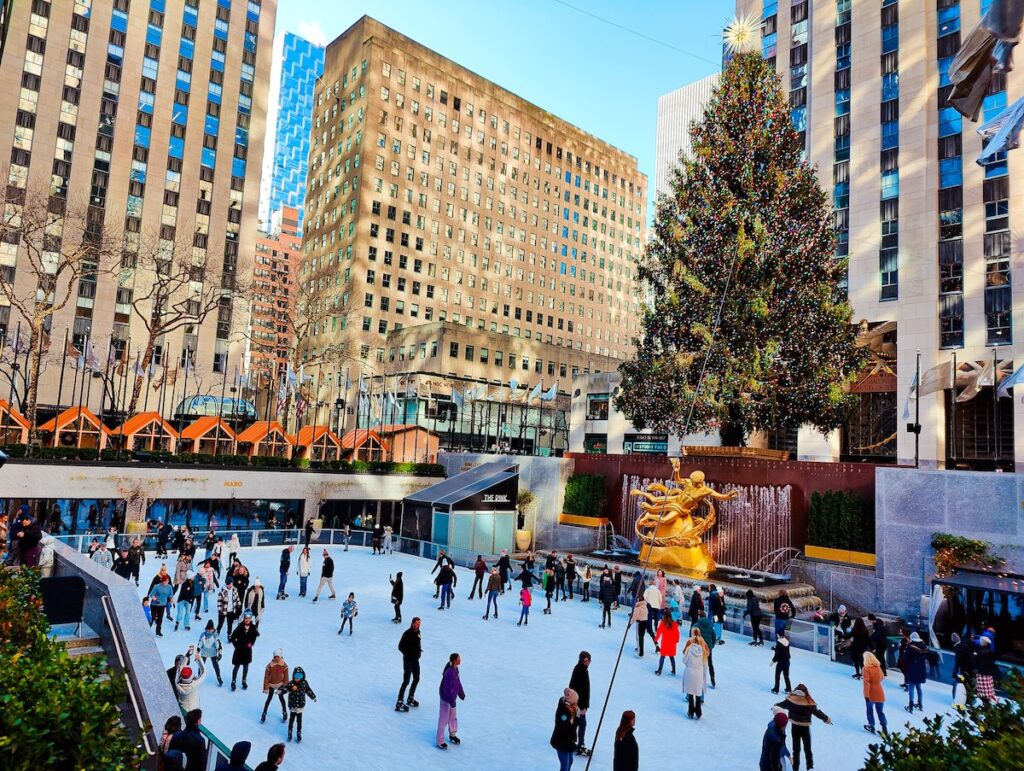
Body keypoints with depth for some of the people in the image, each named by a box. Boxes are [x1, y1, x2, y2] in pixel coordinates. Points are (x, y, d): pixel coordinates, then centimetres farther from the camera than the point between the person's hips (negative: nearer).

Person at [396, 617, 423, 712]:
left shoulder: (418, 632, 4)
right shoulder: (407, 633, -20)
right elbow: (400, 647, -17)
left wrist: (419, 650, 3)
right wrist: (408, 654, -21)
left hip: (415, 660, 8)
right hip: (408, 660, -8)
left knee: (416, 679, 17)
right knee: (406, 681, -7)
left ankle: (410, 699, 32)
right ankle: (399, 703, -1)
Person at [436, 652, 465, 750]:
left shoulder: (455, 669, -3)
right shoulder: (449, 672, -32)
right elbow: (448, 688, -28)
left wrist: (461, 693, 22)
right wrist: (452, 701, -23)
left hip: (453, 697, 9)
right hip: (446, 699, -9)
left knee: (453, 717, 24)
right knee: (443, 720, 5)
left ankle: (452, 735, 44)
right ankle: (440, 742, 19)